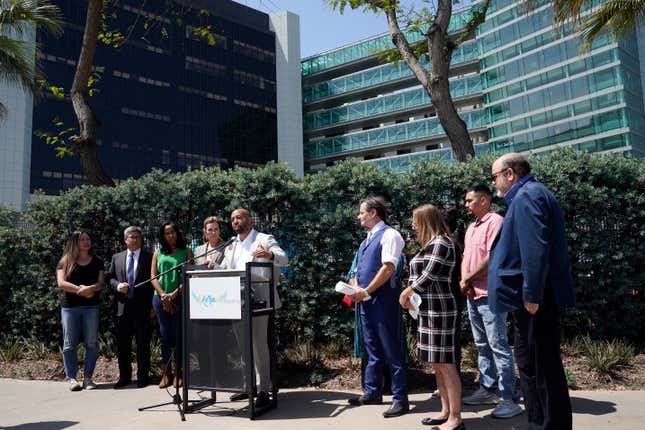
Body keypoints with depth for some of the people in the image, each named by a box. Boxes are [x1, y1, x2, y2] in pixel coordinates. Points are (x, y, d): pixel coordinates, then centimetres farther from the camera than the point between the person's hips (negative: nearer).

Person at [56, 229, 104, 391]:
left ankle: (88, 377, 8)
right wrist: (81, 290, -15)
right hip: (69, 307, -1)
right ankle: (72, 378, 8)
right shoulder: (66, 261, 6)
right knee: (70, 344, 1)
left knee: (91, 343, 0)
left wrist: (88, 288, -17)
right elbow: (61, 283, -6)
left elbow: (101, 283, 2)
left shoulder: (97, 262, 10)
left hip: (91, 306, 1)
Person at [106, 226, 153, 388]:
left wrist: (152, 305, -6)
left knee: (143, 344, 3)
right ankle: (124, 376, 23)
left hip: (142, 308, -3)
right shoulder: (116, 258, 13)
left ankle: (142, 377, 14)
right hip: (122, 307, 3)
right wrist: (118, 285, -11)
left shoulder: (149, 257, 2)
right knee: (122, 344, 10)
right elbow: (109, 278, 12)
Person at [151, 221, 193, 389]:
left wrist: (174, 294, -13)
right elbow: (153, 276, 6)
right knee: (165, 334, 5)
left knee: (178, 335, 0)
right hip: (160, 298, 2)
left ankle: (178, 373, 9)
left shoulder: (186, 252, 6)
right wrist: (163, 295, -7)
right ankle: (166, 373, 14)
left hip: (180, 298, -2)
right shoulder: (158, 253, 13)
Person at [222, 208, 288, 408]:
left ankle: (264, 390, 0)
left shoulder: (264, 240, -1)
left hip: (258, 301, -7)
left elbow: (284, 259, -13)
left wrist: (269, 255, -34)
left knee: (259, 344, -7)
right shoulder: (231, 246, 19)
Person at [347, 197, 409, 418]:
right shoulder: (367, 239, 18)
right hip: (366, 300, 9)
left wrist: (365, 291, -17)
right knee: (372, 350, 17)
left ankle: (400, 400, 7)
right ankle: (372, 392, 29)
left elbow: (388, 268, -18)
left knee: (391, 350, -2)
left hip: (383, 299, -9)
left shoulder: (389, 235, -9)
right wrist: (355, 287, 3)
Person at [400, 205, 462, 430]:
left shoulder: (441, 243, -11)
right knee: (437, 364, 12)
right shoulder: (431, 244, 18)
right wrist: (410, 295, 5)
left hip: (439, 310, -10)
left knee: (446, 364, -5)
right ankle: (446, 411, 20)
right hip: (429, 310, 10)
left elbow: (428, 276, -16)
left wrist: (406, 292, -5)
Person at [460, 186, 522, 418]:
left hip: (489, 295, -9)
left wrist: (468, 278, -9)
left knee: (498, 347, -6)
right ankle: (487, 390, 25)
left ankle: (510, 399, 1)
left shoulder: (495, 221, -11)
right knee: (482, 346, 15)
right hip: (472, 295, 9)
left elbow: (492, 257, -19)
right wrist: (464, 280, -1)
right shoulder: (472, 227, 18)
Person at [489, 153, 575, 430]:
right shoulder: (530, 194, 18)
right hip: (531, 296, 11)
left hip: (533, 299, -11)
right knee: (531, 363, 18)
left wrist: (531, 294, -23)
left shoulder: (526, 196, -15)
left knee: (542, 367, -2)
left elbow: (535, 250, -25)